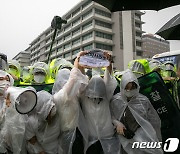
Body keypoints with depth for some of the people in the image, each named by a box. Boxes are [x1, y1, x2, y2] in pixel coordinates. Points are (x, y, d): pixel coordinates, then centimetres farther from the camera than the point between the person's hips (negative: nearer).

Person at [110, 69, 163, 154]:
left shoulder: (144, 101, -11)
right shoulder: (115, 100, -8)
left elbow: (154, 121, -1)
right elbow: (110, 115, 3)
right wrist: (117, 123, -16)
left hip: (144, 140, -1)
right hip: (125, 140, 2)